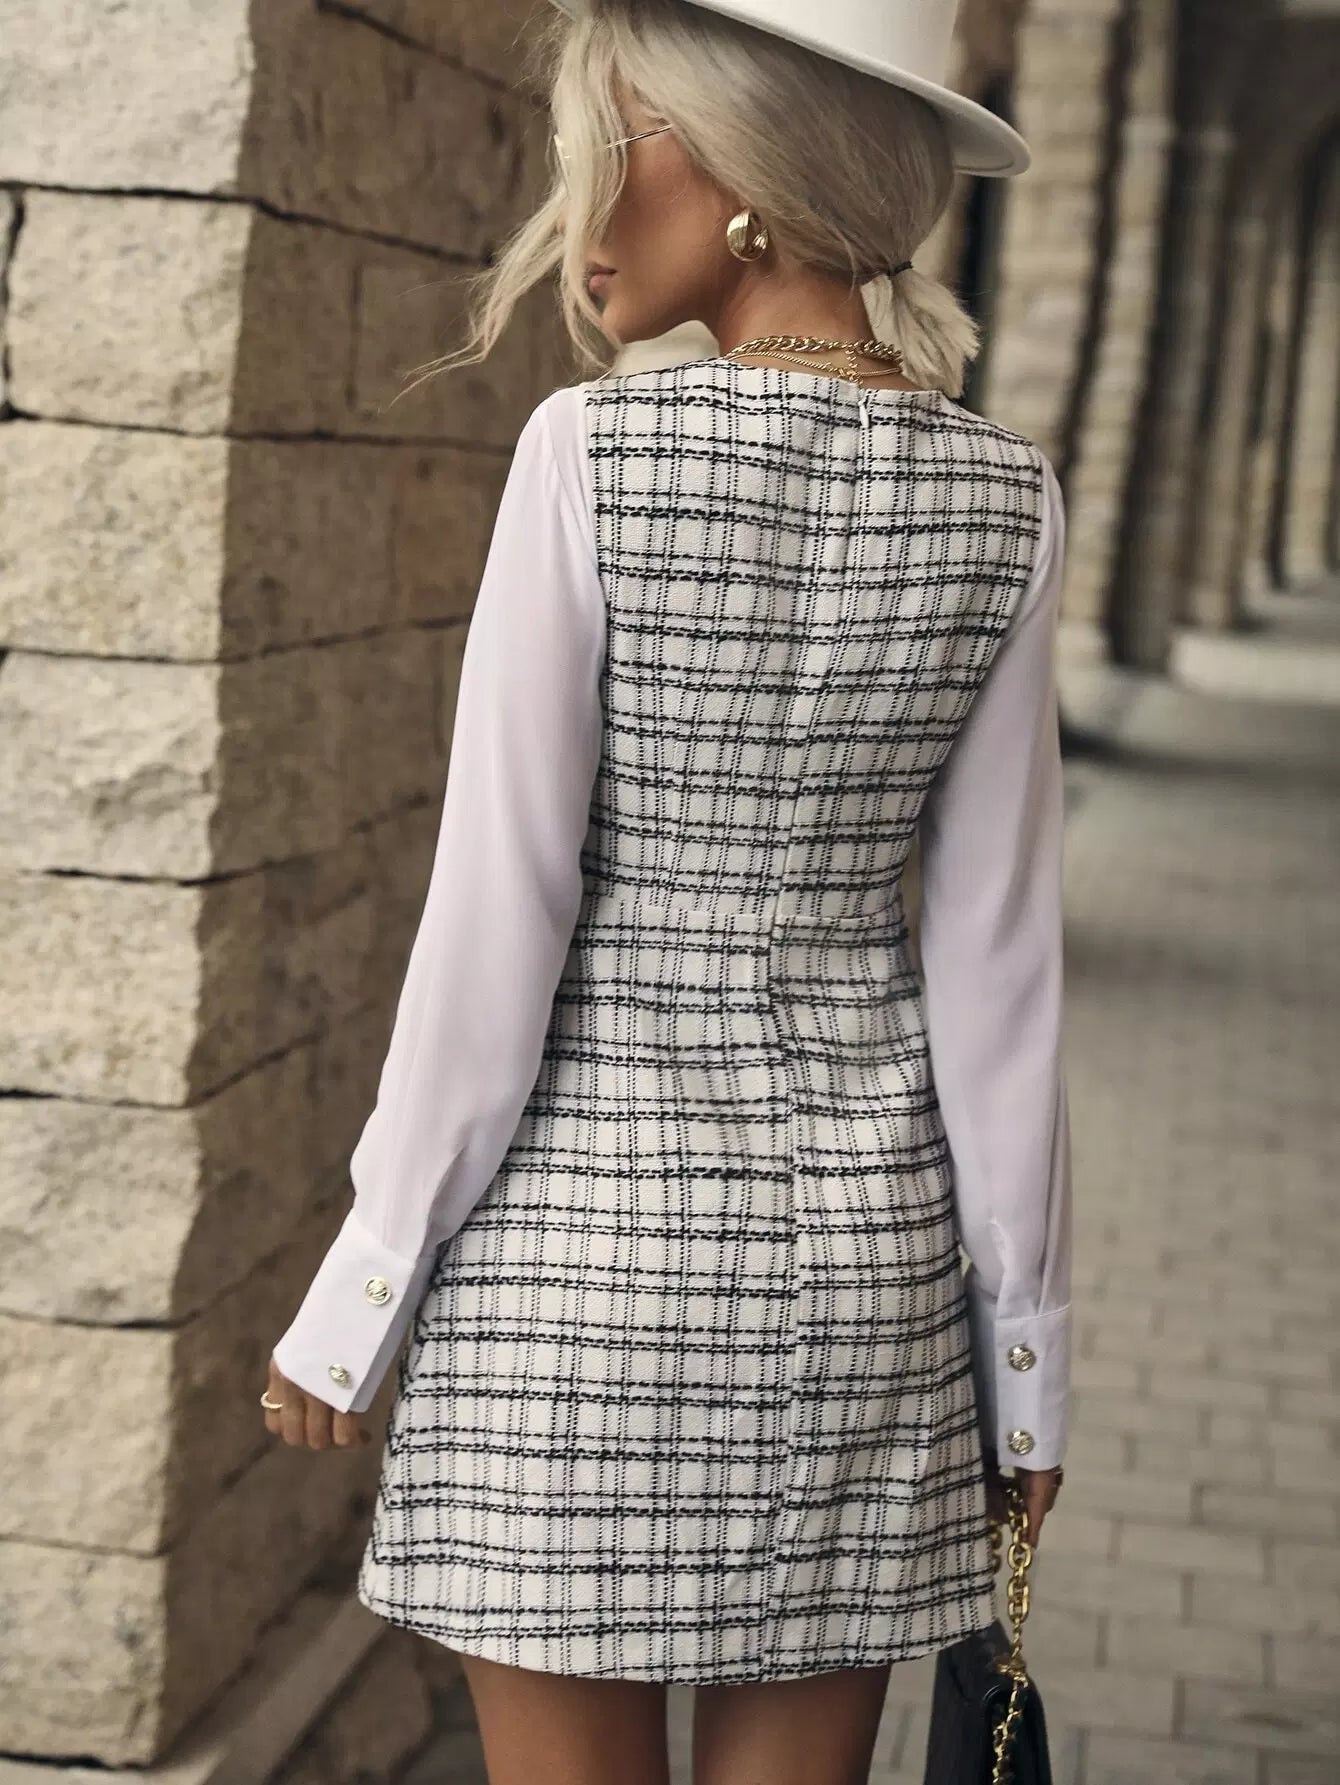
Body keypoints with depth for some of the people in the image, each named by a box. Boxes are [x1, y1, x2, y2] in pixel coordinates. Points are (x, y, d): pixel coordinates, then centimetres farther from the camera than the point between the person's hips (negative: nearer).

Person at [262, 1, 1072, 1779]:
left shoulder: (591, 455, -14)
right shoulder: (1002, 500, -3)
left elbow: (494, 924, -14)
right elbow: (997, 959, -2)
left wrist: (354, 1302, -4)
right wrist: (1027, 1356, 6)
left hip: (581, 1228, -3)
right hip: (855, 1218, 4)